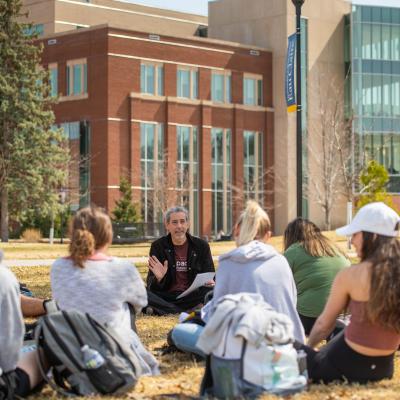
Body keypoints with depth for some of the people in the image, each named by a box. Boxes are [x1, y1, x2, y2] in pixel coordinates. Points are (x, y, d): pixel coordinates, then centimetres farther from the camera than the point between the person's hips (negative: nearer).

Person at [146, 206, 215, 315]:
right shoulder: (158, 246, 6)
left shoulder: (201, 245, 7)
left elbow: (210, 276, 6)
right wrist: (159, 278, -23)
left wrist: (209, 282, -19)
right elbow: (152, 286, 1)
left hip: (192, 297, 0)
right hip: (166, 296, 0)